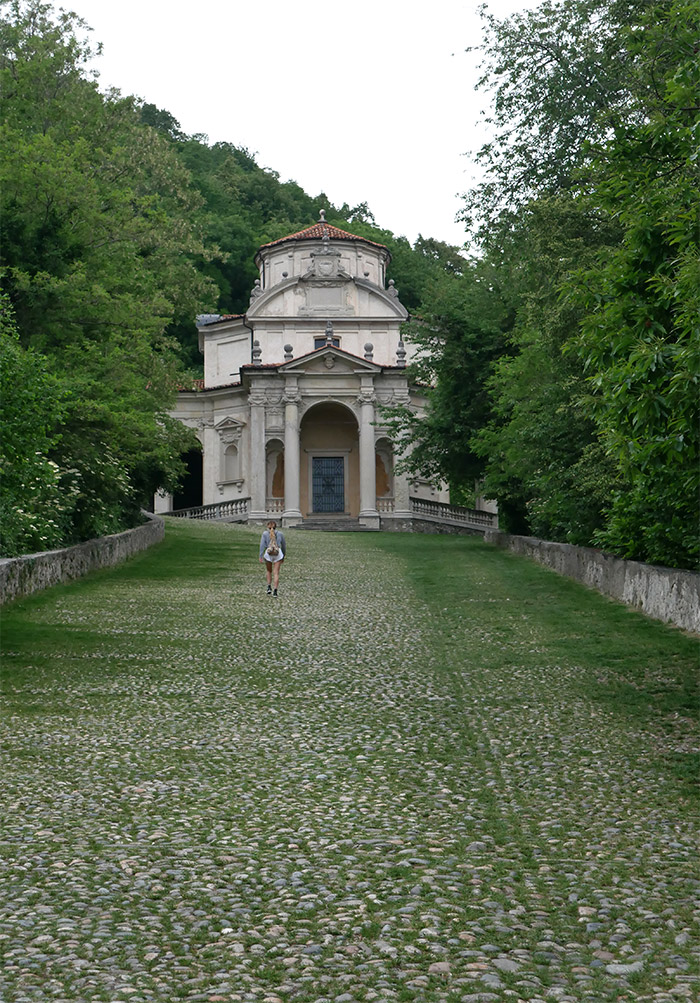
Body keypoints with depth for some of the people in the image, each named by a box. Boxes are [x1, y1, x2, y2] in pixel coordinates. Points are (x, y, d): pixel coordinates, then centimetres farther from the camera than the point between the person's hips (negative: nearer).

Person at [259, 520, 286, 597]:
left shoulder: (265, 533, 5)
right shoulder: (280, 534, 10)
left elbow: (262, 545, -4)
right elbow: (284, 546, 17)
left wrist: (261, 556, -6)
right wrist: (283, 556, 29)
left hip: (268, 554, 0)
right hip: (278, 554, 0)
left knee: (269, 571, 23)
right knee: (276, 573, 0)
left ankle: (269, 588, 12)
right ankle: (275, 592, -8)